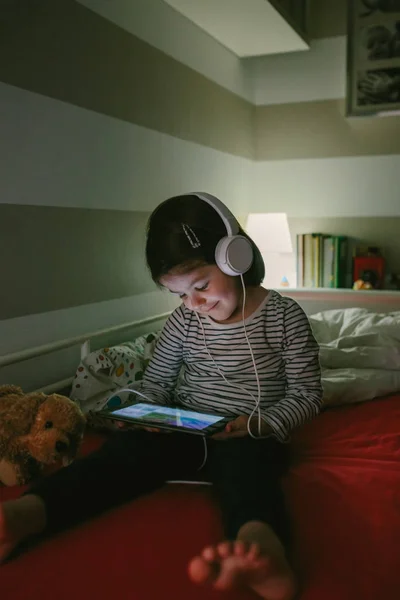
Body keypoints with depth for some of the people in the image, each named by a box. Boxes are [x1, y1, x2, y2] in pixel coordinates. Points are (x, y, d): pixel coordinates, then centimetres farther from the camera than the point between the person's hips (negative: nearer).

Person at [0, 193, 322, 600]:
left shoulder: (285, 317, -6)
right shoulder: (185, 319, 4)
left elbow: (307, 395, -2)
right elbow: (156, 383, 13)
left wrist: (259, 424, -19)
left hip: (250, 435, -3)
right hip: (185, 427, 4)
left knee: (242, 464, -38)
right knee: (126, 449, -24)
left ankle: (260, 547, -69)